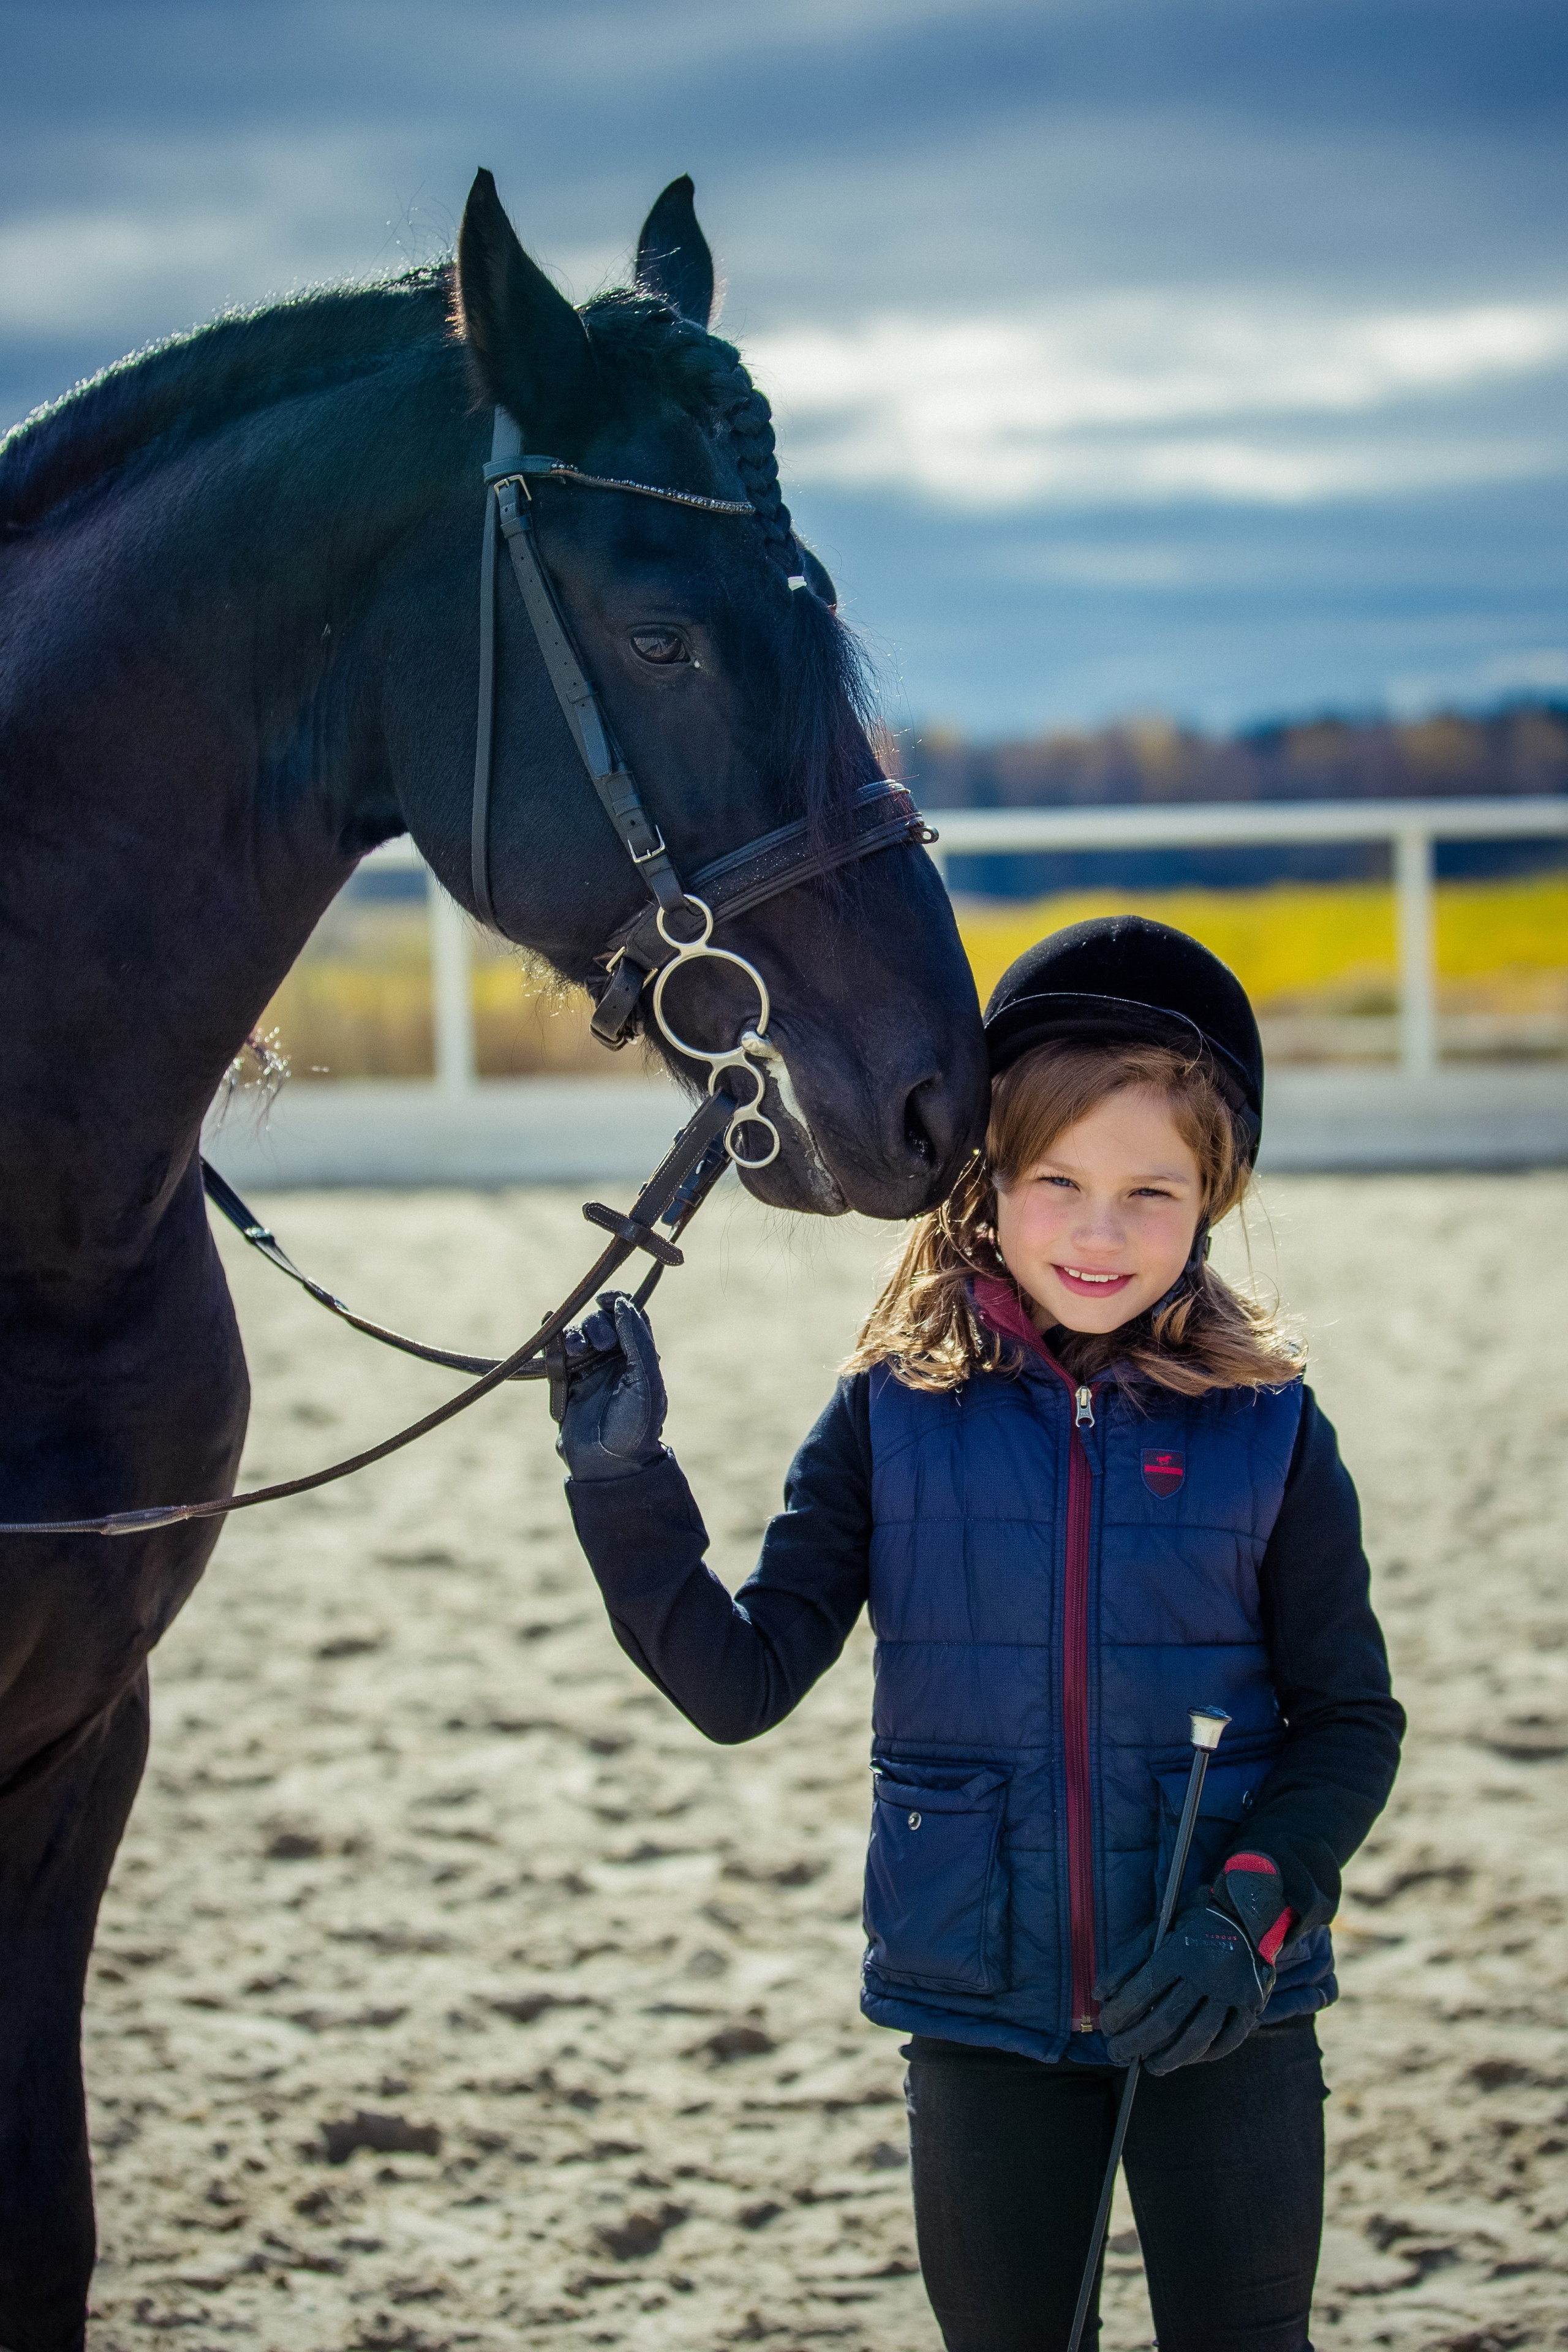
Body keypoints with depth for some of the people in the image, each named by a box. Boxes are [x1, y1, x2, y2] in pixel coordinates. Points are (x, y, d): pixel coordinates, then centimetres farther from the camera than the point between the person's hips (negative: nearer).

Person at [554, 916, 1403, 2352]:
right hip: (983, 2015, 1)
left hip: (1220, 2015, -1)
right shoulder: (893, 1416, -3)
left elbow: (1350, 1723, -1)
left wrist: (1250, 1912, -16)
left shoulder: (1266, 1429, -5)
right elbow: (742, 1683, -5)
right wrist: (624, 1488, -18)